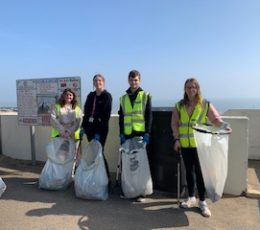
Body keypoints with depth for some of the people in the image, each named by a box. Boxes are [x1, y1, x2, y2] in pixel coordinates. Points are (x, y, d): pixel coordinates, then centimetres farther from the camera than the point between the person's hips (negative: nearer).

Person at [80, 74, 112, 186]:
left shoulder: (107, 96, -5)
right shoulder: (90, 95, 12)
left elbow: (106, 115, -12)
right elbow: (86, 112, 16)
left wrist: (99, 132, -16)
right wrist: (83, 126, 8)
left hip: (100, 128, -6)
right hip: (90, 127, 6)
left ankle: (106, 178, 5)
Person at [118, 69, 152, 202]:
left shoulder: (146, 96, 3)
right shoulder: (123, 98, 12)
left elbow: (149, 116, -2)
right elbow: (121, 118, 11)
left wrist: (147, 133, -10)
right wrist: (121, 134, 2)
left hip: (141, 134, -3)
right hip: (127, 134, 3)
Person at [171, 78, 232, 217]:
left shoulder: (206, 105, -2)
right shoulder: (179, 106, 5)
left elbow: (216, 119, -7)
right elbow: (174, 123, 5)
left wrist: (224, 125, -27)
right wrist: (176, 139, -2)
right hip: (185, 144, 3)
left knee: (199, 172, -1)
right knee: (189, 171, 14)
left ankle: (202, 202, 15)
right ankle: (191, 198, 30)